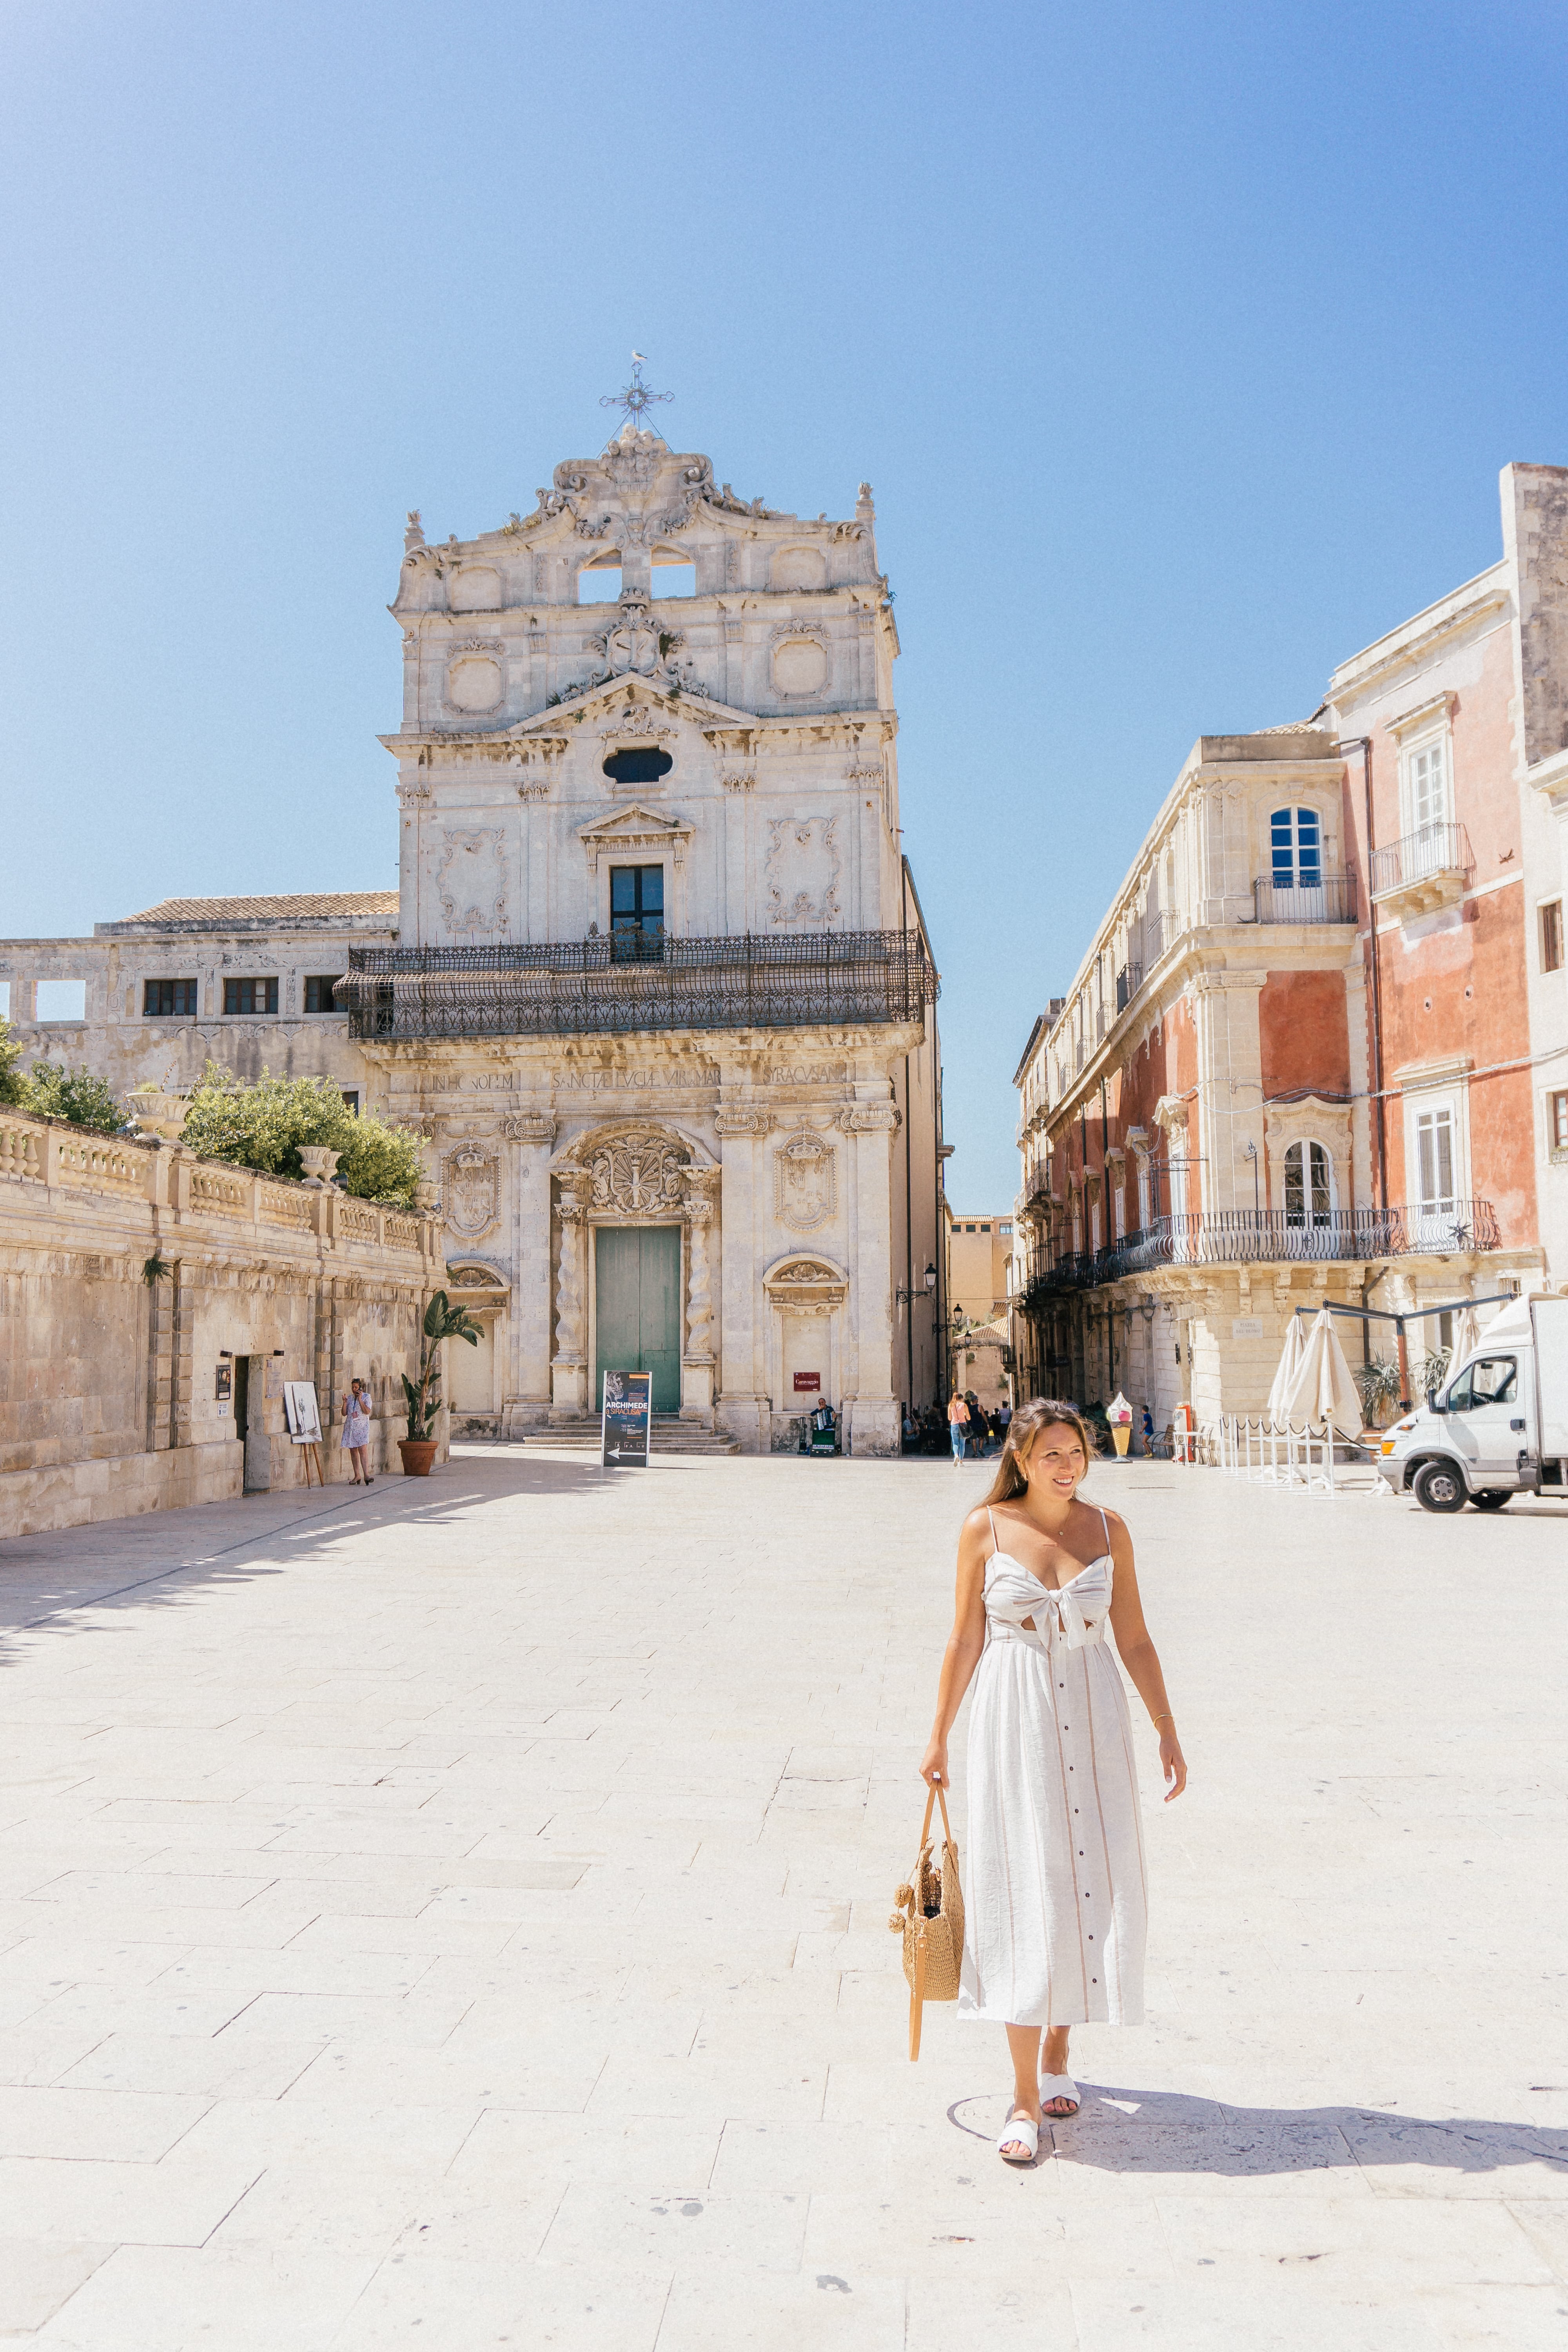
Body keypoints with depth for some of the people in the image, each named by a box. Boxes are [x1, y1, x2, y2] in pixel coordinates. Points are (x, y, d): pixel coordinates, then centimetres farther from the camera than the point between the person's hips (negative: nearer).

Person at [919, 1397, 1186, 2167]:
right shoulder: (985, 1530, -3)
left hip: (1092, 1721, 2)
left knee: (1092, 1886, 6)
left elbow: (1135, 1641, 7)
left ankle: (1058, 2051, 30)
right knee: (1022, 1889, -3)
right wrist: (939, 1734, 6)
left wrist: (1168, 1732, 5)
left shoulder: (1108, 1530, 3)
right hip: (1012, 1722, -2)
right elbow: (965, 1641, 3)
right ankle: (1025, 2096, 5)